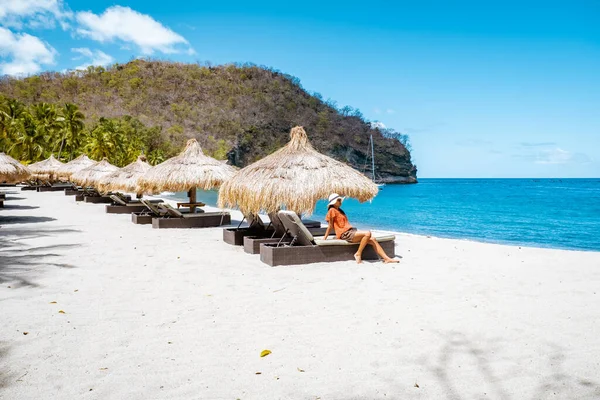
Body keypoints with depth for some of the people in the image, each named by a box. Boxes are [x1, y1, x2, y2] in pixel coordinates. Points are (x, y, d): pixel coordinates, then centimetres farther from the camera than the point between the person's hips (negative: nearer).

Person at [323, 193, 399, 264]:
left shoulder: (339, 210, 23)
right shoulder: (332, 210, -4)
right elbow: (330, 225, -4)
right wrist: (324, 238, -6)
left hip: (352, 231, 9)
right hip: (345, 234, -9)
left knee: (373, 240, -4)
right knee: (367, 233, -27)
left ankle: (386, 258, -4)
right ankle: (358, 254, -16)